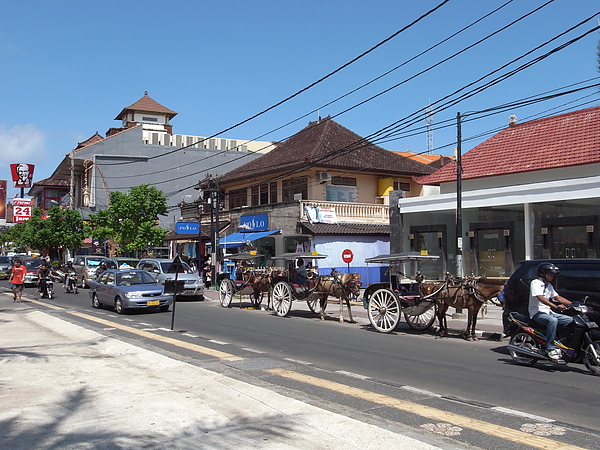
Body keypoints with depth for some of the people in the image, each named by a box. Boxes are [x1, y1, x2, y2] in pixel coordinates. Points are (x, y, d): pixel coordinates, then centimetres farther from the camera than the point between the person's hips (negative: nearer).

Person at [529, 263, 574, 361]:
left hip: (548, 312, 9)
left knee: (571, 320, -6)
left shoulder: (549, 285, 19)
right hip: (537, 313, -8)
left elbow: (558, 297, 17)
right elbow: (540, 298, -23)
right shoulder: (535, 283, -9)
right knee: (553, 320, -36)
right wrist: (556, 306, -34)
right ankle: (550, 348, -33)